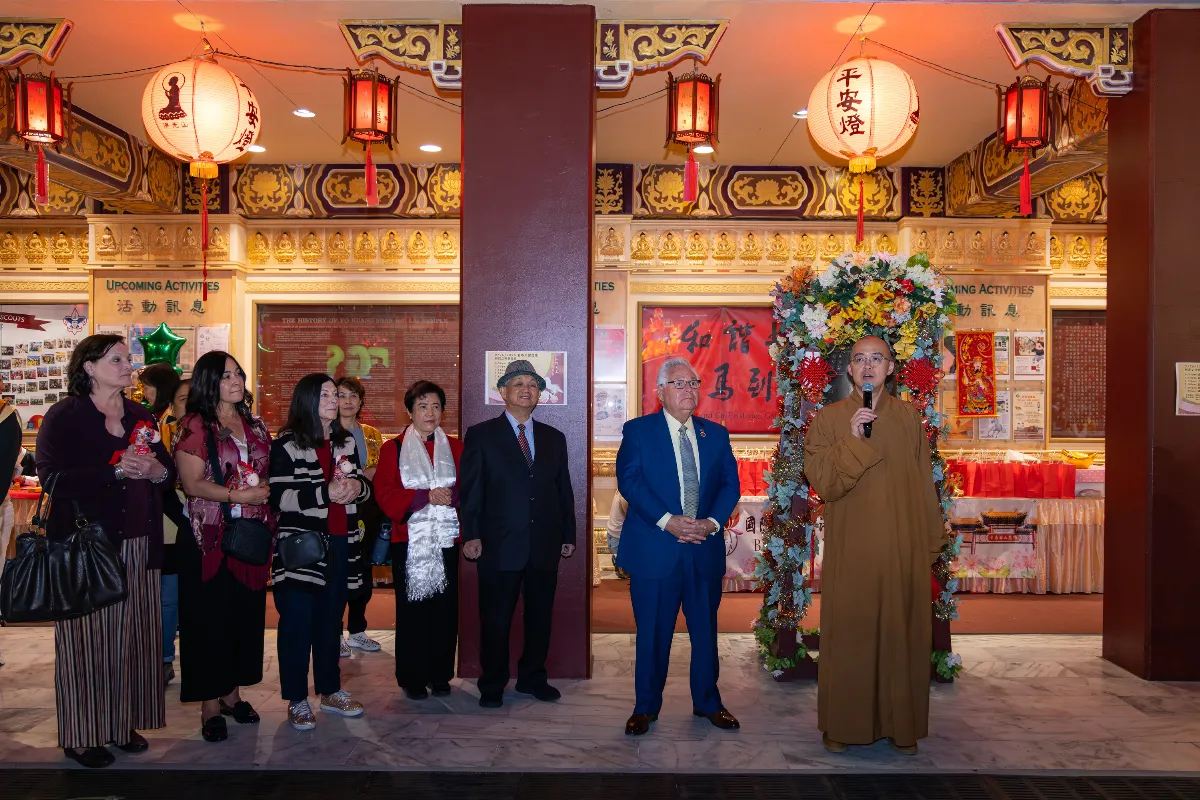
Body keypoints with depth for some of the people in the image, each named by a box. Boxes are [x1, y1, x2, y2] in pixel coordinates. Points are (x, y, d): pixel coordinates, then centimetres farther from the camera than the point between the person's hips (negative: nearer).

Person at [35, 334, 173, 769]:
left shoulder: (140, 415, 13)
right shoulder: (65, 416, -4)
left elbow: (169, 472, 14)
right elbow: (52, 477, -16)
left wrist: (157, 470, -9)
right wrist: (117, 471, -22)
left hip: (139, 548, 5)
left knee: (133, 637, 9)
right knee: (88, 640, 3)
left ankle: (123, 721, 23)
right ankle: (82, 733, 17)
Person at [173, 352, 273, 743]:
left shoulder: (256, 426, 12)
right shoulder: (195, 426, -5)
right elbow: (192, 484, -13)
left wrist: (265, 489, 0)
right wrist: (237, 496, -20)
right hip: (208, 538, -5)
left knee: (246, 613, 10)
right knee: (209, 618, 2)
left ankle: (232, 692, 25)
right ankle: (210, 704, 14)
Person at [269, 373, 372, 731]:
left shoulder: (346, 442, 12)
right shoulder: (286, 444, -6)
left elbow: (365, 486, 19)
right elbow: (279, 497, -14)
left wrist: (357, 487, -5)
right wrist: (325, 493, -22)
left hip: (341, 545, 5)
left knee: (330, 620, 14)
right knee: (297, 624, 0)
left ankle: (330, 691, 25)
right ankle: (296, 699, 12)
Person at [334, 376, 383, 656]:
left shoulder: (372, 434, 13)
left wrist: (353, 477, -4)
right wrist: (362, 476, -15)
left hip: (367, 513, 5)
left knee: (364, 570, 10)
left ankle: (357, 631, 24)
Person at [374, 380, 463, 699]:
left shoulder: (455, 448, 11)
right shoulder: (393, 448, 5)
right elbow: (385, 494, -5)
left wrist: (452, 496, -15)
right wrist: (426, 496, -16)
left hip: (446, 540, 2)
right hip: (410, 540, -2)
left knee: (445, 608, 3)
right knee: (411, 609, 2)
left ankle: (440, 675, 16)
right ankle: (412, 678, 14)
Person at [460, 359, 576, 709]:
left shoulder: (554, 438, 13)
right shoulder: (481, 435, 2)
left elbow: (564, 490, 14)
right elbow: (470, 490, -2)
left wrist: (569, 535, 11)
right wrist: (470, 535, -9)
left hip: (545, 545, 4)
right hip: (500, 545, -4)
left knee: (540, 616, 12)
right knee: (495, 619, 4)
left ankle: (532, 677, 28)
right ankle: (492, 686, 20)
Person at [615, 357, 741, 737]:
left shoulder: (716, 433, 12)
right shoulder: (637, 430, 1)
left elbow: (730, 483, 6)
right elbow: (629, 480, -10)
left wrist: (712, 522, -11)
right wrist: (667, 520, -19)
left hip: (705, 548, 3)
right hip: (654, 548, -3)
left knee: (705, 629, 13)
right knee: (652, 632, 6)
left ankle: (708, 702, 30)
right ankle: (646, 706, 22)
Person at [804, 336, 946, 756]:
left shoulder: (909, 418, 7)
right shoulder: (829, 418, 0)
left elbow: (925, 484, 10)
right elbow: (822, 482, -9)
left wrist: (931, 542, 9)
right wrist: (853, 441, -19)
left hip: (904, 551, 2)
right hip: (850, 552, -2)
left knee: (902, 634, 8)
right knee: (848, 635, 3)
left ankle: (902, 725, 23)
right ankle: (841, 725, 17)